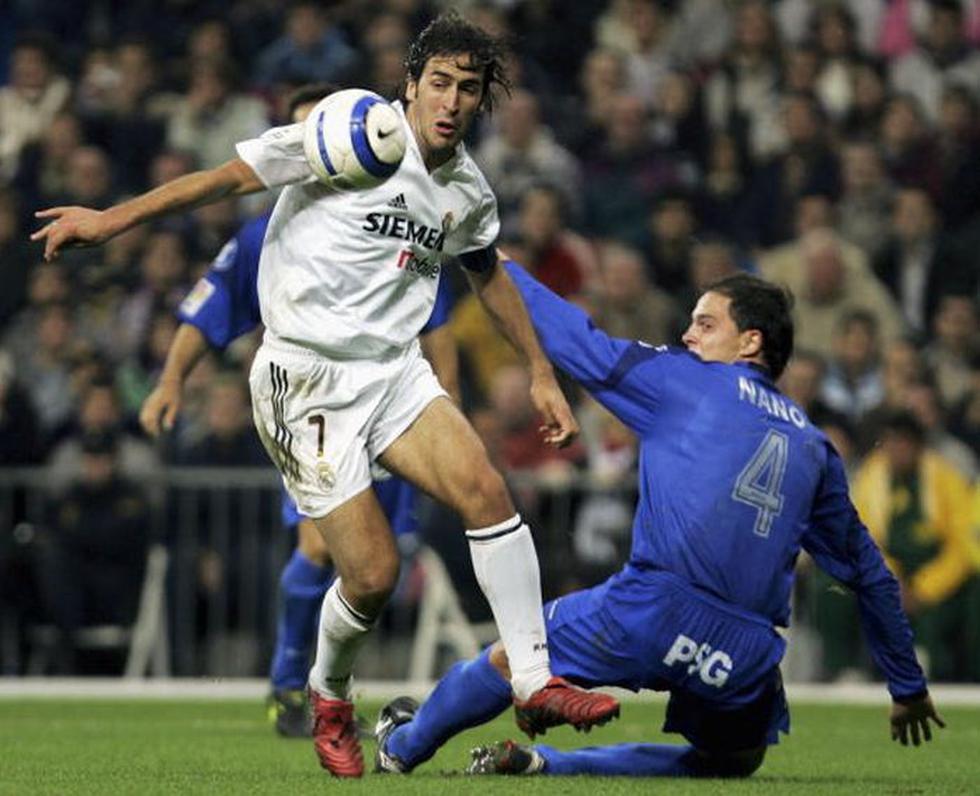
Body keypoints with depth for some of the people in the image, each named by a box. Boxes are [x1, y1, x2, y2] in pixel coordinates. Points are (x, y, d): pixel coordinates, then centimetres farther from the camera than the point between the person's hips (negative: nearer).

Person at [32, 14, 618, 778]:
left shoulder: (470, 193, 9)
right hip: (307, 380, -5)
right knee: (373, 574, -11)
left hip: (395, 370, 5)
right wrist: (113, 219, -15)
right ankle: (329, 696, 20)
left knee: (487, 491, -19)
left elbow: (488, 272, 29)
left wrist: (541, 373, 31)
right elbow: (229, 177, -10)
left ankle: (535, 684, -11)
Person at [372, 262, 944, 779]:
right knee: (731, 763, 28)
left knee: (509, 659, 20)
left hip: (654, 608, -3)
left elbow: (578, 342, 12)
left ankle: (403, 745, 39)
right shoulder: (814, 445, 22)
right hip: (747, 656, 4)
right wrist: (909, 687, 35)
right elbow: (868, 572, 27)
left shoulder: (682, 378, 9)